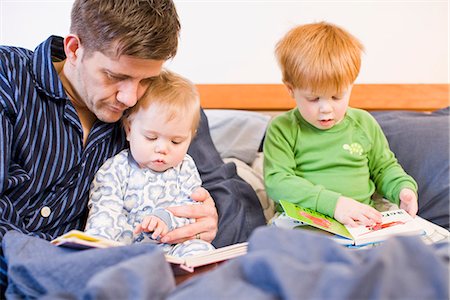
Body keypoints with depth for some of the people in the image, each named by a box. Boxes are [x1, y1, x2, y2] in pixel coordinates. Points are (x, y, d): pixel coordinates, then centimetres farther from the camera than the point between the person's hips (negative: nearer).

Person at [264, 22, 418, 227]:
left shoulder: (364, 123, 10)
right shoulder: (282, 129, -1)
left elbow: (384, 167, 24)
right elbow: (277, 182, -13)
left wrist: (404, 188, 1)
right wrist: (332, 202, -24)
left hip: (361, 221, 3)